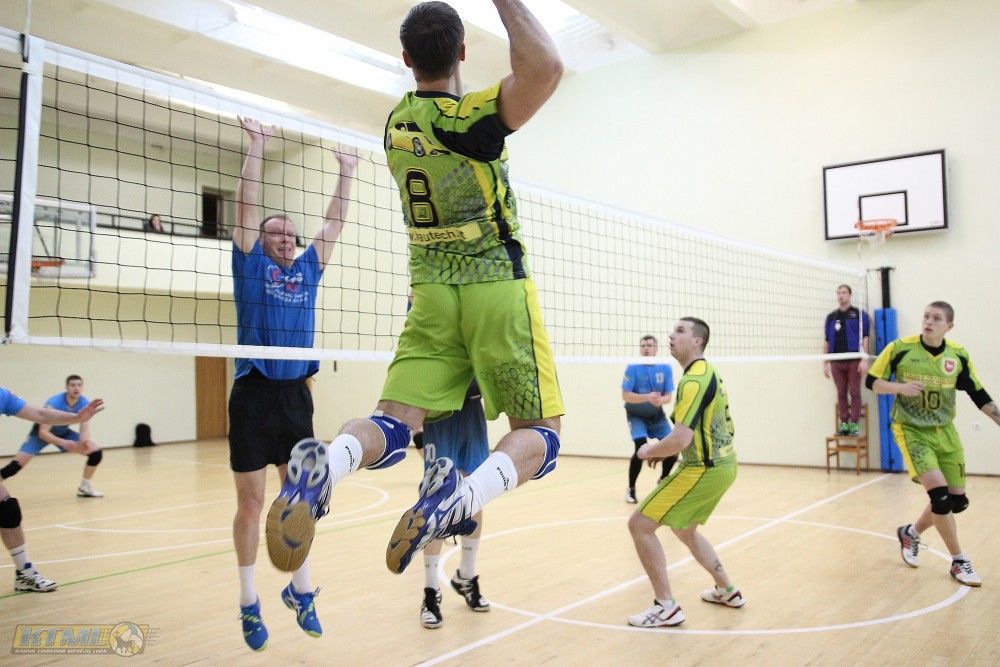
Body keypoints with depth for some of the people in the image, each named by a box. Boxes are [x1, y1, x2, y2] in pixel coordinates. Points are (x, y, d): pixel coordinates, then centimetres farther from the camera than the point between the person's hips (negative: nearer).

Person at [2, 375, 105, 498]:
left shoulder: (85, 404, -21)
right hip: (43, 433, -4)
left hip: (63, 432, 4)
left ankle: (84, 487, 7)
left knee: (96, 453, -8)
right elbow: (42, 432, -34)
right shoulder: (54, 403, -34)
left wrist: (84, 441, -44)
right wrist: (63, 443, -49)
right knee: (16, 465, -19)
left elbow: (85, 429, -20)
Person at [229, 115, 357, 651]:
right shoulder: (250, 263, 5)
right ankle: (249, 601, 16)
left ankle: (300, 590, 24)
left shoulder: (308, 269, 15)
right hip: (254, 394, -3)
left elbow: (334, 223, 18)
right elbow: (246, 204, -2)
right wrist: (256, 147, -3)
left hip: (297, 395, 4)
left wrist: (345, 174, 17)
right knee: (251, 501, 3)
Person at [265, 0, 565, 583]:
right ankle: (466, 495, -29)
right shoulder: (476, 117, -13)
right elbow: (546, 67, -30)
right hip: (498, 287, -5)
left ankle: (324, 465, -34)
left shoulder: (396, 124, 7)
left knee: (393, 426, 1)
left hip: (431, 292, 5)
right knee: (540, 432, 3)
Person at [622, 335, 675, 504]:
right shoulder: (633, 368, -17)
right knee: (641, 448, -22)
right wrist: (647, 397, -36)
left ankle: (662, 481, 26)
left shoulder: (666, 368, -9)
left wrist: (660, 400, -32)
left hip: (657, 415, 4)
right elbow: (625, 395, -22)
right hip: (636, 415, -4)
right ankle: (631, 489, -3)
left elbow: (669, 396, -8)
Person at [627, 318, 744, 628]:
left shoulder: (694, 380, -20)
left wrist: (650, 450, -9)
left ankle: (666, 607, -1)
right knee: (684, 529, 28)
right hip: (723, 464, 10)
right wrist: (664, 449, 15)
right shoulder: (709, 373, 11)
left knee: (639, 524, -6)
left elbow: (680, 439, -27)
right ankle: (727, 591, 37)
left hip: (703, 470, -10)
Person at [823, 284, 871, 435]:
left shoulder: (859, 314, 1)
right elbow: (826, 341, 12)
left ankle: (854, 424, 6)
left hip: (854, 360, -3)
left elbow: (865, 338, -3)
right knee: (841, 393, 6)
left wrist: (864, 359, -11)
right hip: (836, 362, 3)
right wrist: (825, 363, 9)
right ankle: (844, 424, 12)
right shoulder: (831, 317, 11)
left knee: (855, 393, 0)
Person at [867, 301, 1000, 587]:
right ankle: (959, 561, 1)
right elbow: (872, 381, -6)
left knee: (957, 501, 5)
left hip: (945, 432, 5)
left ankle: (911, 533, 32)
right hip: (912, 431, -4)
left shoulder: (958, 355, -2)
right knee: (939, 494, -18)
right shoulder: (899, 348, -12)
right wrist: (901, 387, -23)